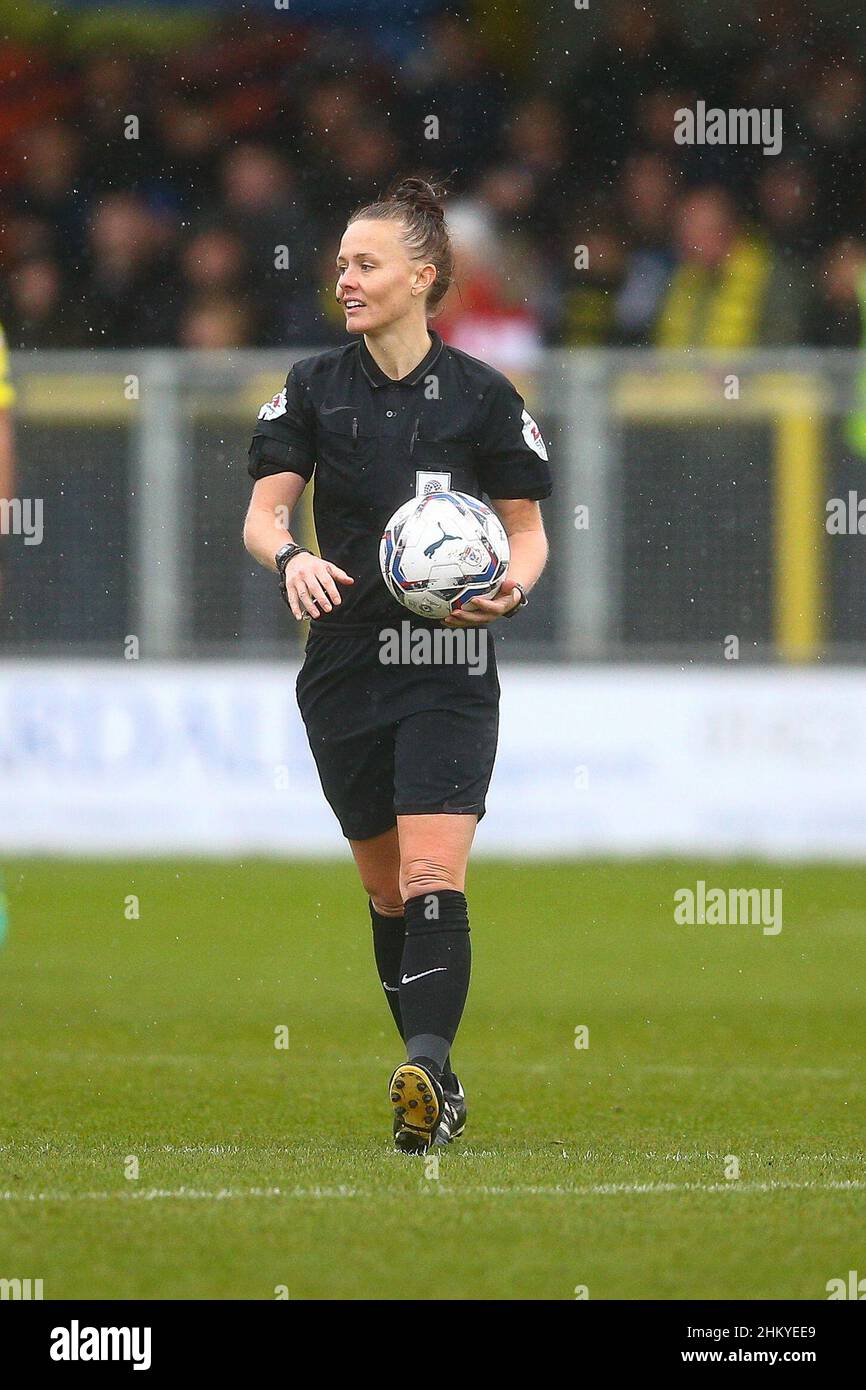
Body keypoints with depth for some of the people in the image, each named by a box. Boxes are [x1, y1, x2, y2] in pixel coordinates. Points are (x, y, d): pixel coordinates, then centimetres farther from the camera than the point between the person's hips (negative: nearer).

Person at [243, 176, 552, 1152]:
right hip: (345, 661, 4)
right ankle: (434, 1077, 25)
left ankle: (427, 1068, -30)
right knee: (384, 888, 12)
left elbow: (527, 529, 6)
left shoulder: (481, 396, -2)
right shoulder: (314, 388, 4)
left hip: (448, 673, -4)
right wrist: (290, 557, -23)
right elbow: (262, 512, -1)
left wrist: (511, 587, -15)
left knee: (432, 879, -19)